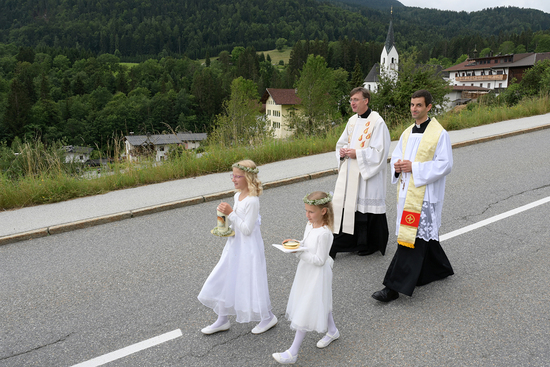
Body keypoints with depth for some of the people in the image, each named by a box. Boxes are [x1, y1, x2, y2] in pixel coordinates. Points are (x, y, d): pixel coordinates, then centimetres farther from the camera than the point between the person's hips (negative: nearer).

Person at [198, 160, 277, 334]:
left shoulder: (252, 201, -22)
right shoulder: (238, 196, 5)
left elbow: (247, 229, -23)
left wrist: (231, 213, -24)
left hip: (248, 248, -9)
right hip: (235, 245, 9)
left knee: (250, 282, 3)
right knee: (223, 281, 14)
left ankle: (268, 318, 27)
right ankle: (222, 320, 31)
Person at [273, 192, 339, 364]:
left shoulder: (324, 233, -27)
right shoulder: (310, 224, -1)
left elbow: (319, 260, -25)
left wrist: (299, 252, -29)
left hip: (317, 274, -9)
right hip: (306, 271, 9)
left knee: (306, 311, -1)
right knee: (320, 304, 25)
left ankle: (293, 352, 7)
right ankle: (332, 331, 49)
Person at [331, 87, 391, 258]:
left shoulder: (377, 122, -11)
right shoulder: (352, 120, 12)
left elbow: (379, 151, -16)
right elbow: (341, 142, 20)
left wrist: (357, 153, -18)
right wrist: (342, 151, -2)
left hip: (367, 175, -7)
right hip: (349, 173, 7)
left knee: (366, 208, 3)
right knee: (344, 206, 5)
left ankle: (372, 244, 22)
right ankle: (341, 243, 13)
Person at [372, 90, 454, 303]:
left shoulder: (439, 134, -8)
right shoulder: (408, 133, 14)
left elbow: (445, 165, -13)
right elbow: (396, 155, 20)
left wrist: (414, 167, -19)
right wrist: (397, 165, -4)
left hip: (424, 194, -7)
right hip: (407, 191, 8)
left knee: (410, 237, -9)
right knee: (425, 234, 18)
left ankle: (394, 287, -7)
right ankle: (440, 269, 39)